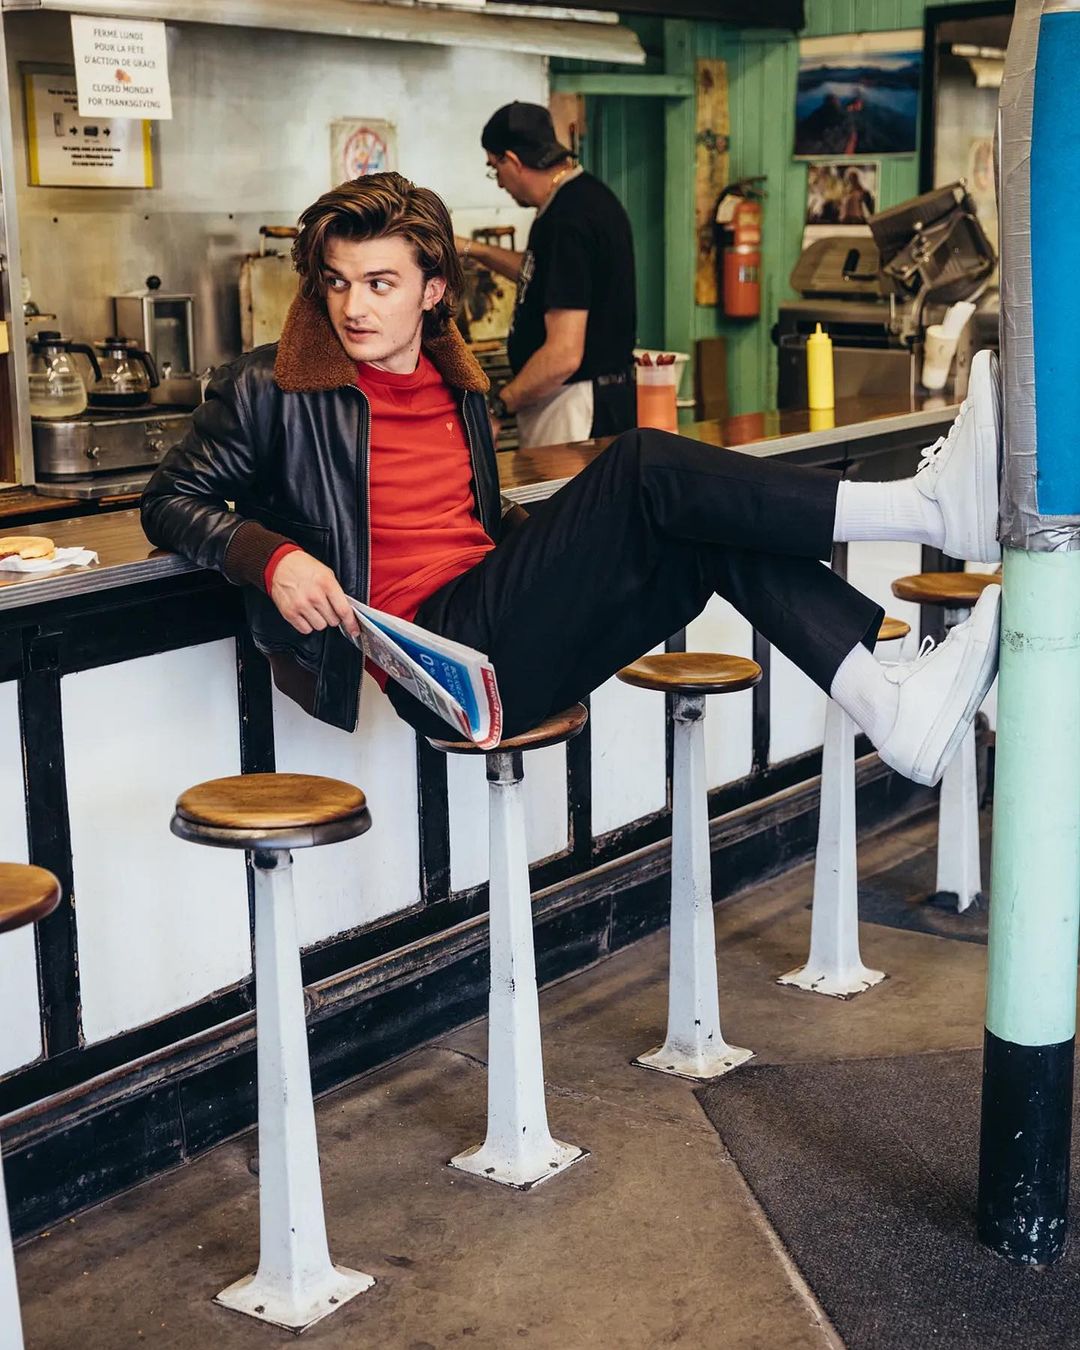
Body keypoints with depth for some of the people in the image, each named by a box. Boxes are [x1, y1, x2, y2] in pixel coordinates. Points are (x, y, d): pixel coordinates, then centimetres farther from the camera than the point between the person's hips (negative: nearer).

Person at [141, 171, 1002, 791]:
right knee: (644, 469, -21)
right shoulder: (273, 391, 5)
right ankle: (929, 508, -28)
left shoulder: (458, 389, 22)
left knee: (716, 533, -14)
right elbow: (172, 502, 3)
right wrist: (272, 558, -16)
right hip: (426, 657, -7)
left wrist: (555, 529, 9)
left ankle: (896, 708, -26)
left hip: (510, 651, 7)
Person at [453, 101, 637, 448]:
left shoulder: (567, 221, -22)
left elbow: (563, 355, -26)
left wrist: (498, 406, -15)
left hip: (575, 411, -10)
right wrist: (473, 249, 29)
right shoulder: (589, 195, 9)